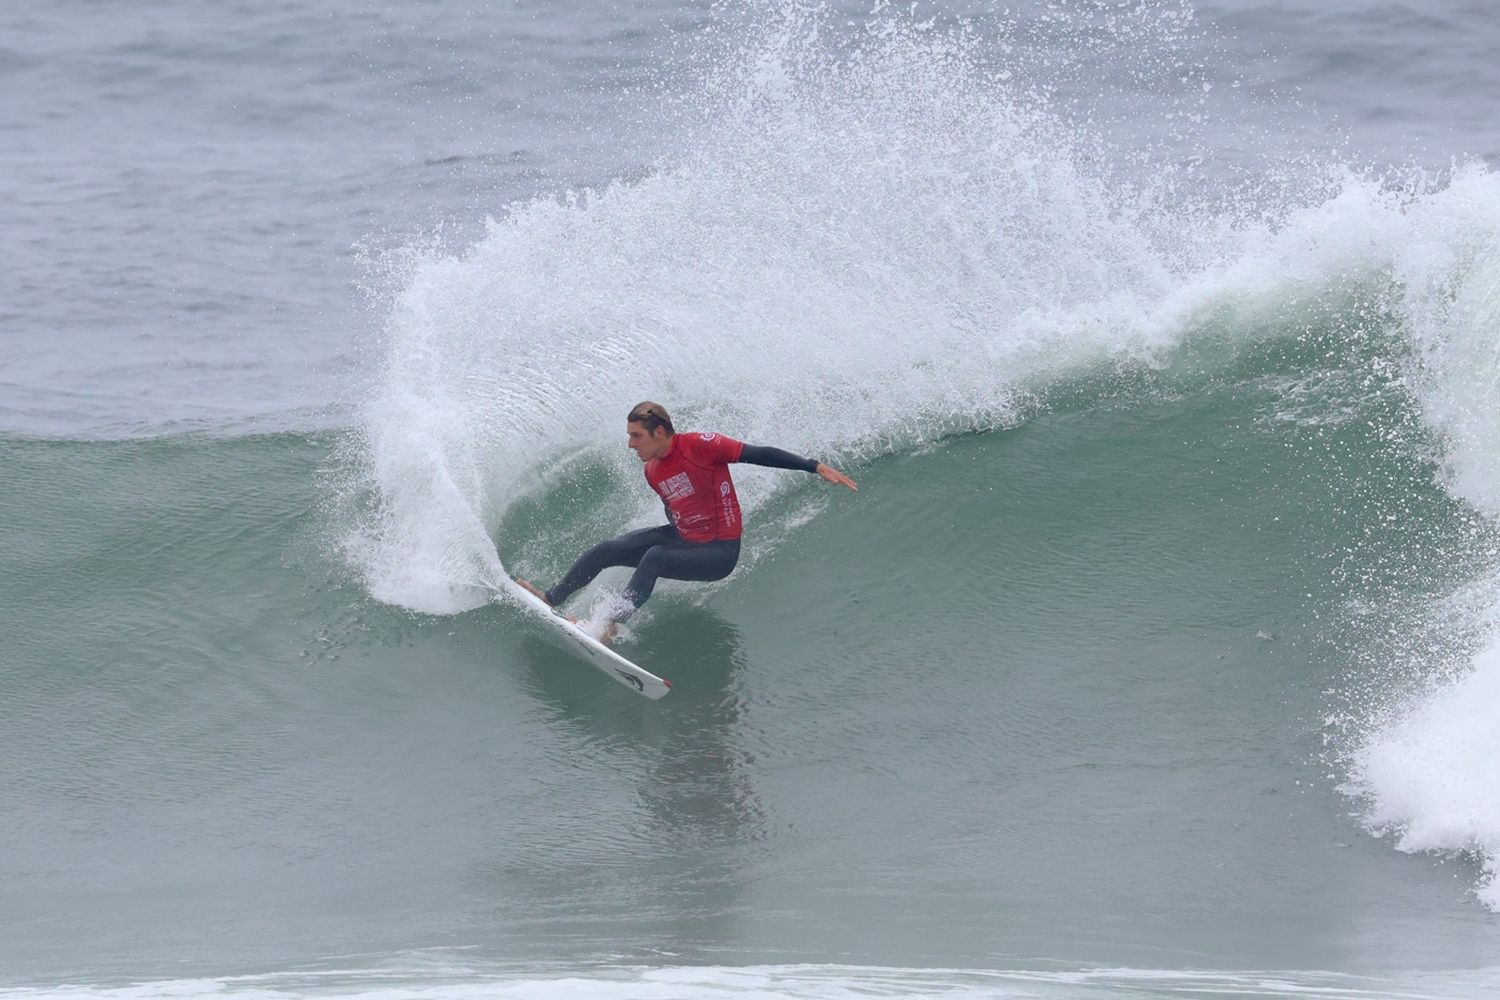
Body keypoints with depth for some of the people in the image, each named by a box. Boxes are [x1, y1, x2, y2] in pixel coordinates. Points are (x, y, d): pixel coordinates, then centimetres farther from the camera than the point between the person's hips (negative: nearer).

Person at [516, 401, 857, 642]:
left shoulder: (698, 446, -21)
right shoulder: (652, 472, 2)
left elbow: (759, 455, -21)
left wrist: (817, 468, -24)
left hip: (720, 553, -8)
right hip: (680, 537, 8)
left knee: (654, 557, -31)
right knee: (606, 550, -1)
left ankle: (611, 625, -36)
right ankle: (551, 599, 12)